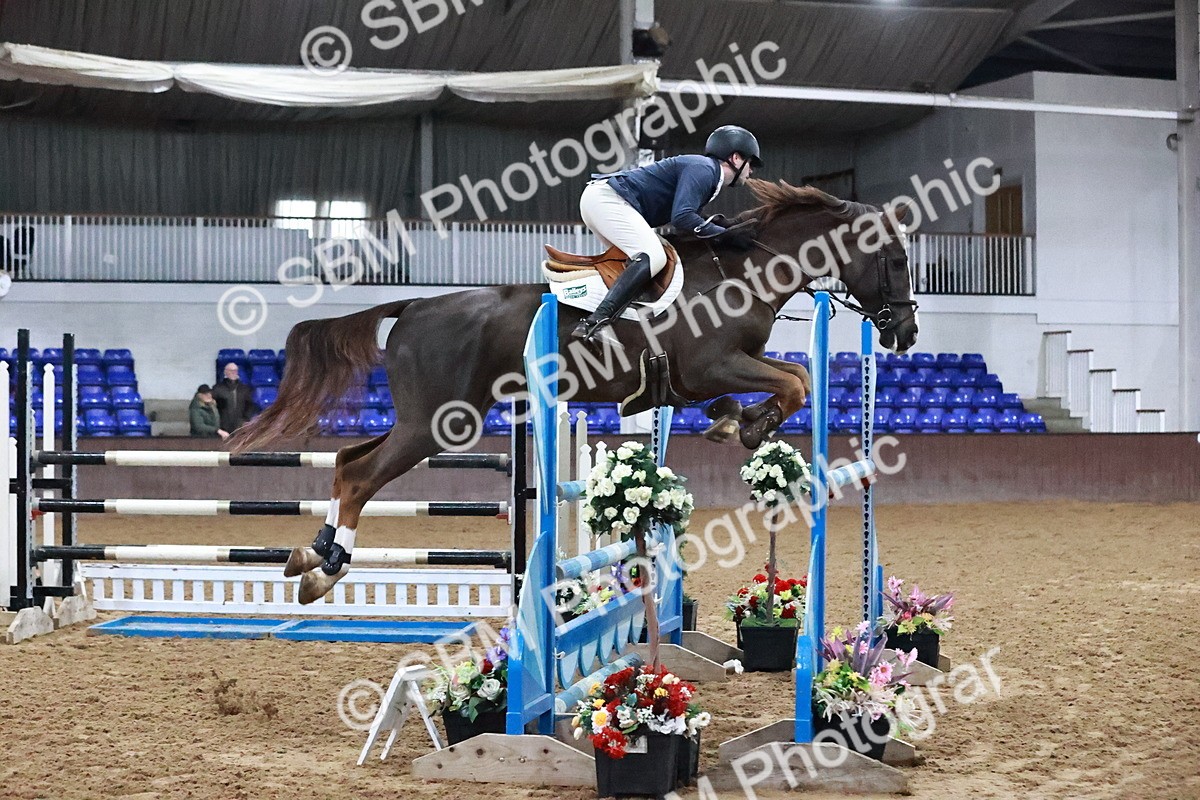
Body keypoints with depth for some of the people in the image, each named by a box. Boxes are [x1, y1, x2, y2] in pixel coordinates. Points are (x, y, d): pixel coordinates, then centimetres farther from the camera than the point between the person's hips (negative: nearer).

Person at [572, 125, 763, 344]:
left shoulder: (707, 171, 21)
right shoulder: (703, 169, -10)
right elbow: (681, 217, -21)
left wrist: (717, 223, 6)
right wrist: (724, 234, -16)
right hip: (606, 197, -11)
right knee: (653, 257, -25)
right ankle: (594, 323, -38)